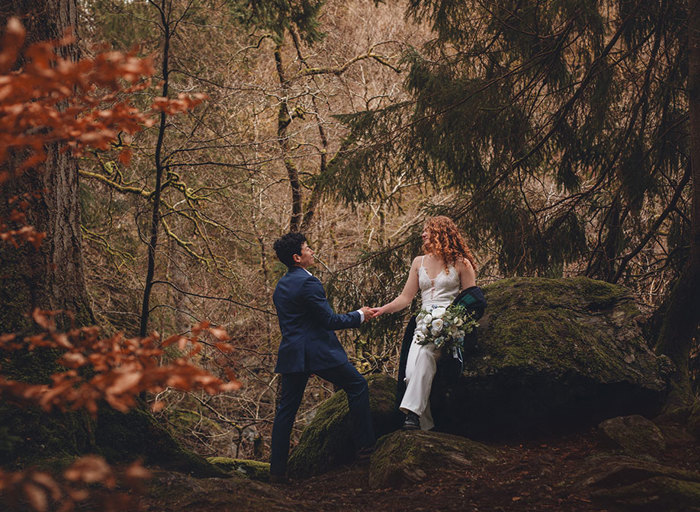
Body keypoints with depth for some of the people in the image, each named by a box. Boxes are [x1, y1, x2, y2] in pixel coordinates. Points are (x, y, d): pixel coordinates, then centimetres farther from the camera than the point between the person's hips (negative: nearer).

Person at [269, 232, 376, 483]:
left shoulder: (280, 286, 15)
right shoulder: (307, 283, -14)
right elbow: (329, 320, -14)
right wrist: (359, 316, -1)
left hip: (291, 355, 8)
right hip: (319, 352, -8)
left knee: (286, 410, 8)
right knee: (358, 386, 8)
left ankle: (277, 469, 8)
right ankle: (364, 445, 10)